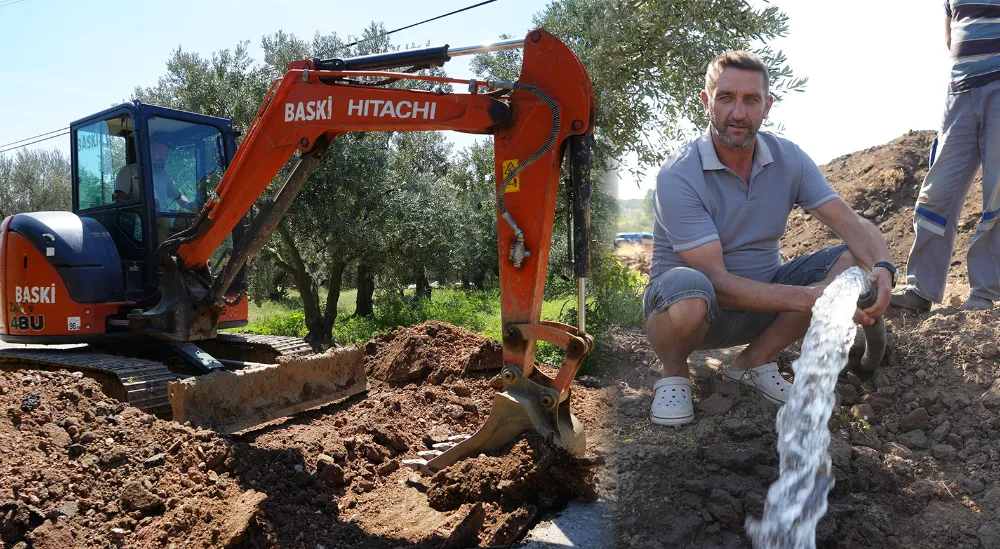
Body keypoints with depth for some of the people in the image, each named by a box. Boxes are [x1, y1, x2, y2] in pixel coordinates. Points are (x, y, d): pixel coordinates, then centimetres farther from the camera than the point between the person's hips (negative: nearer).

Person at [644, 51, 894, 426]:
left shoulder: (788, 159, -3)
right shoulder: (677, 177, -21)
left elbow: (851, 224, -8)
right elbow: (717, 282, -26)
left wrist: (882, 268, -31)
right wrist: (809, 297, -32)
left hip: (764, 297, 6)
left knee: (854, 262, -14)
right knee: (686, 287, -41)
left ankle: (755, 361, -1)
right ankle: (673, 374, -6)